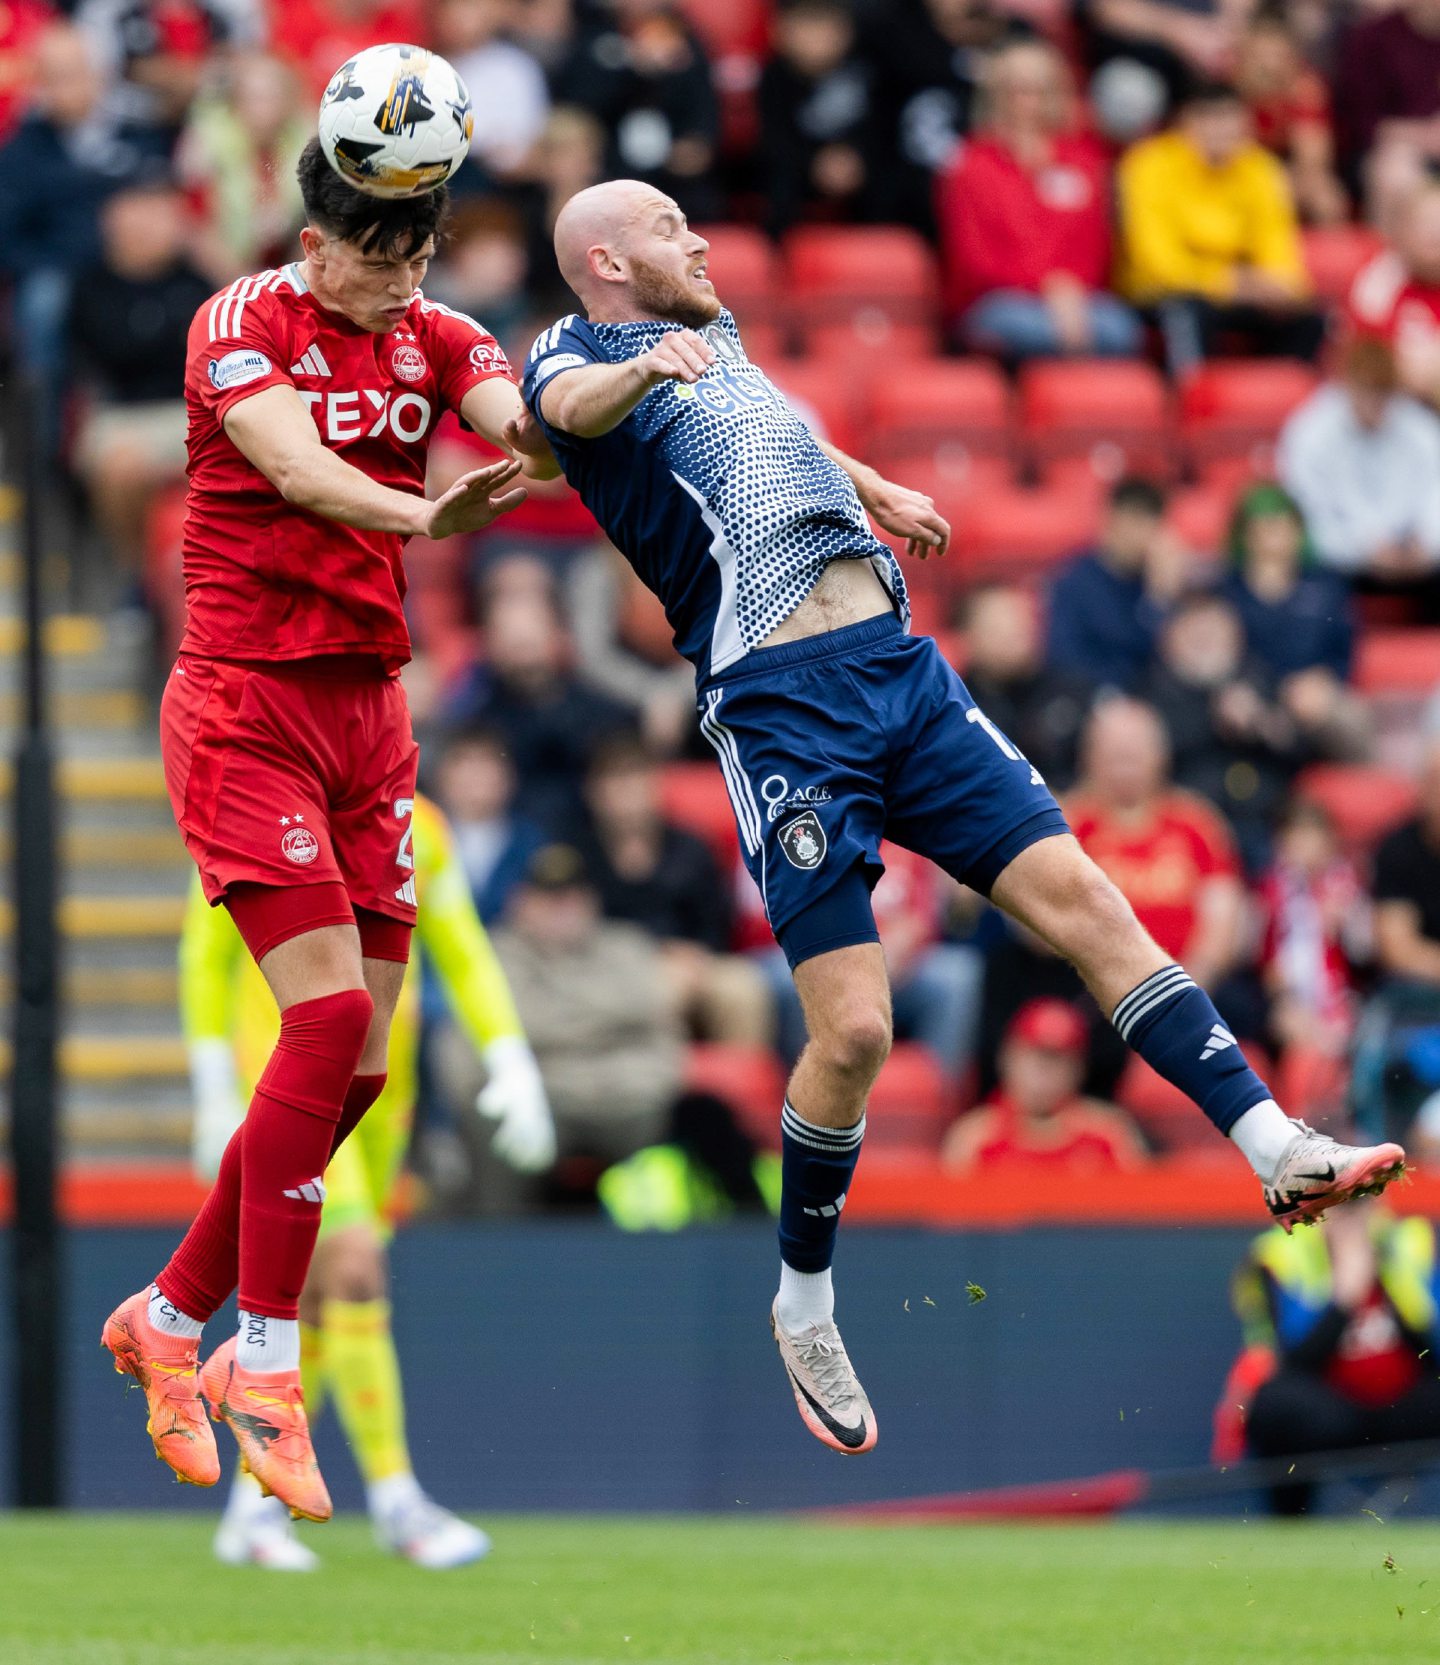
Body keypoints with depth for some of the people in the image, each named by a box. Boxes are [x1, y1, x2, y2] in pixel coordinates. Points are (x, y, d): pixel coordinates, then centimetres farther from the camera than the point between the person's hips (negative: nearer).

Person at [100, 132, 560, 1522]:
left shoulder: (433, 339, 8)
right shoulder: (242, 325, -8)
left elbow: (517, 414, -12)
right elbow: (296, 468, -26)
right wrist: (427, 517, -45)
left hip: (367, 706, 7)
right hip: (246, 705, -7)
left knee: (358, 1063, 4)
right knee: (329, 1016, -18)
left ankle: (170, 1317, 19)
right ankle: (263, 1360, -10)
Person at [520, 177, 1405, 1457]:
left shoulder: (714, 335, 26)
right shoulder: (578, 353, 3)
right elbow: (573, 405, -23)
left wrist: (883, 497, 61)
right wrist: (645, 367, -44)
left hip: (904, 671, 7)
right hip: (778, 702, -7)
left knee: (1076, 893, -7)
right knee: (854, 1027, -12)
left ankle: (1277, 1148, -11)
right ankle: (805, 1305, 8)